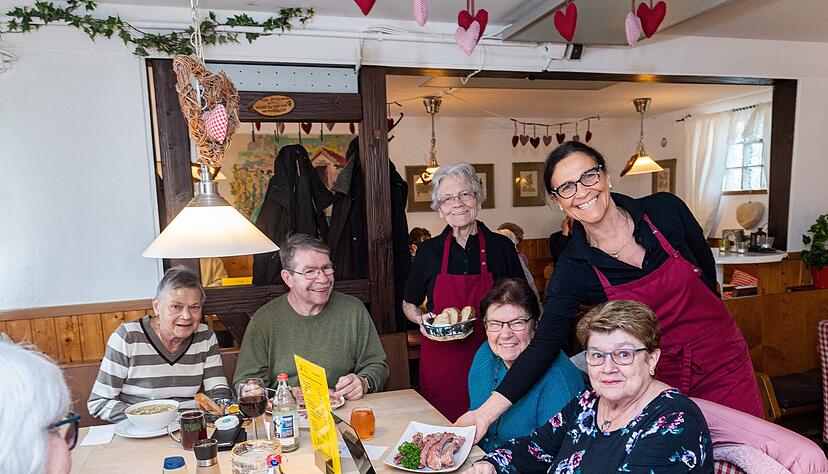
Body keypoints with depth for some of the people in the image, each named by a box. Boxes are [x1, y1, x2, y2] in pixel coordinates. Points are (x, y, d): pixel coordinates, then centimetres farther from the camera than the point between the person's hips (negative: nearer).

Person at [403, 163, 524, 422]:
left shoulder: (501, 247, 1)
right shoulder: (428, 251, 2)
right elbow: (408, 304, 14)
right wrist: (421, 319, -6)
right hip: (440, 359, 1)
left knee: (489, 428, 1)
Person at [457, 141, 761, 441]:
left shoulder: (665, 210, -13)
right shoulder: (573, 269, -17)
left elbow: (705, 267, 5)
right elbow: (545, 344, -19)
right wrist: (487, 411, -26)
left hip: (724, 361, 2)